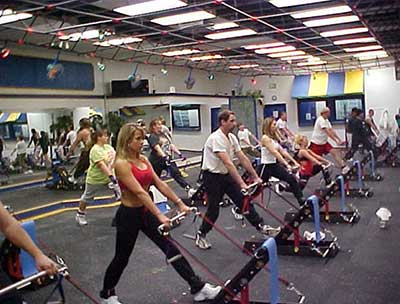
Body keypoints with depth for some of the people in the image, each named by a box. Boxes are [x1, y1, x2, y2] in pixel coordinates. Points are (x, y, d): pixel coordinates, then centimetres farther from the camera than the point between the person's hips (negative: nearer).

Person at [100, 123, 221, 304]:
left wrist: (179, 203, -2)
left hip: (146, 212, 7)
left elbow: (159, 184, 3)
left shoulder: (143, 160, 5)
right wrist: (159, 216, -32)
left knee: (172, 248, 4)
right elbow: (139, 192, -27)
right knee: (122, 258, 10)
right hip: (129, 214, -7)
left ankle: (198, 288, 8)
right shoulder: (121, 163, -19)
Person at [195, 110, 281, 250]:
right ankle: (200, 235, 18)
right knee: (213, 209, 0)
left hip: (226, 175, 8)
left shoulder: (232, 138, 2)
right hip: (212, 177, -8)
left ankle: (261, 226, 10)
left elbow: (243, 159, 4)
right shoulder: (216, 138, -26)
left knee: (244, 200, 4)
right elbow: (228, 163, -34)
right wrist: (242, 183, -37)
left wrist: (256, 177, 1)